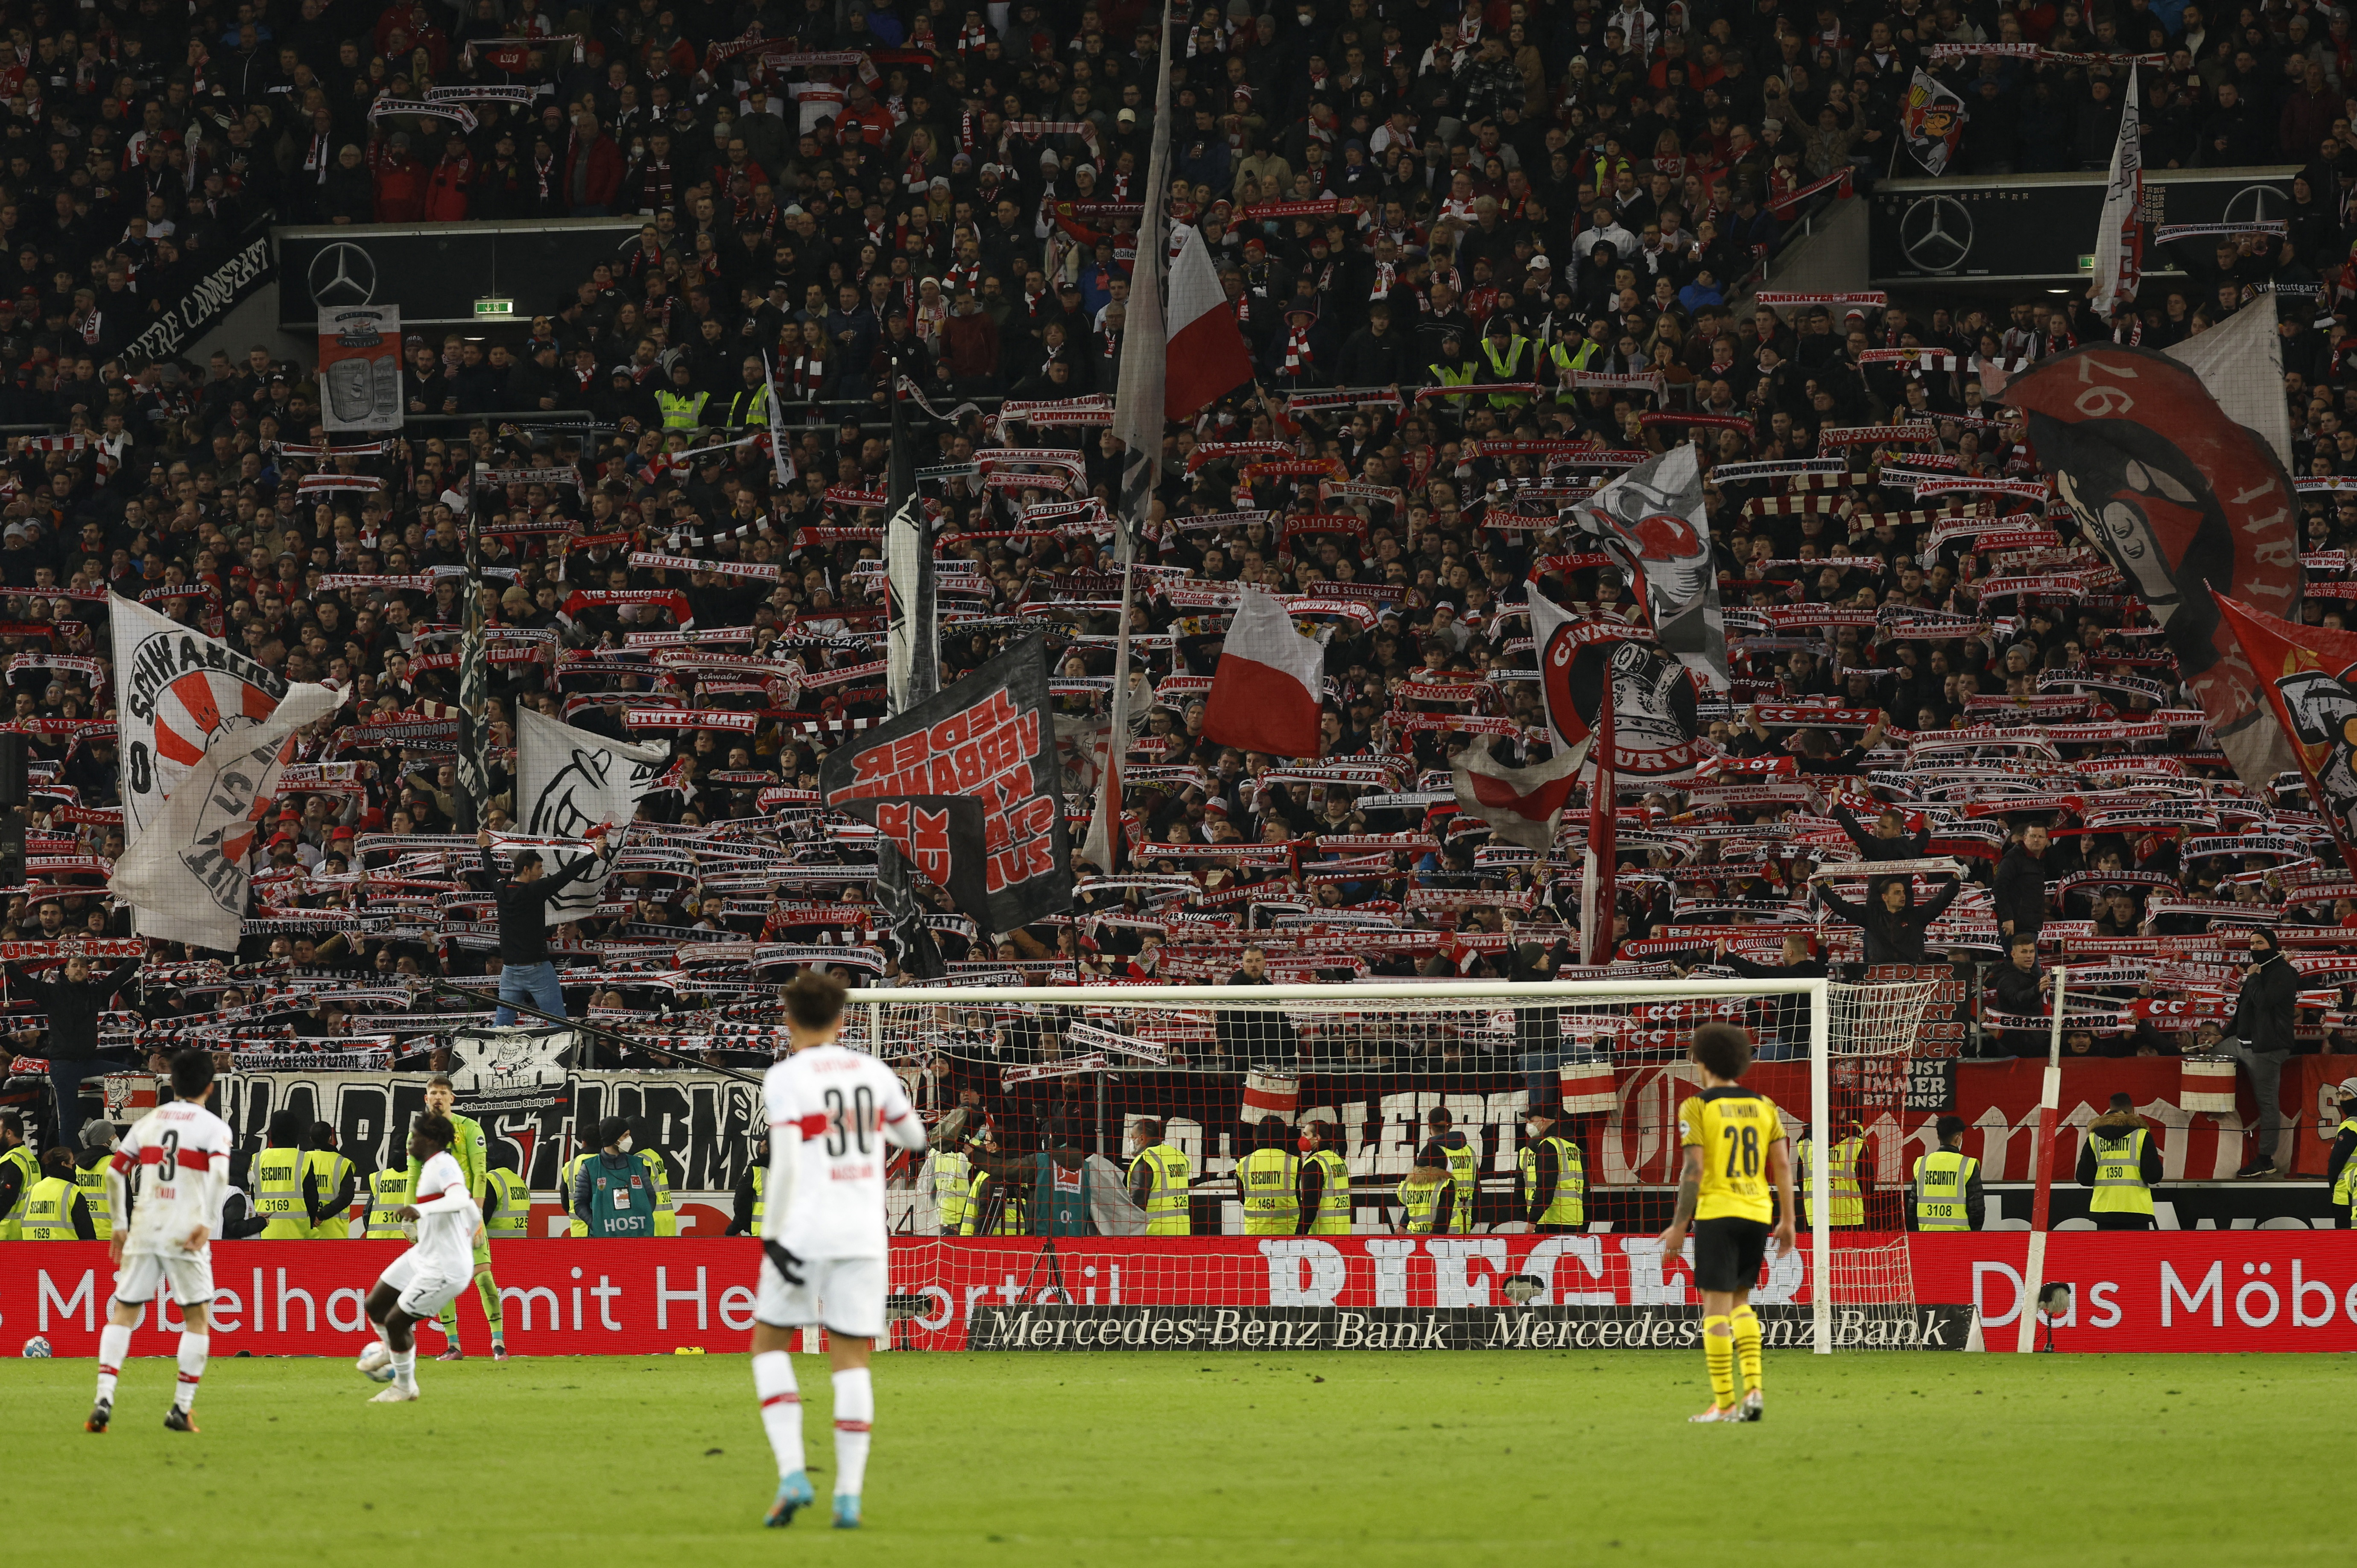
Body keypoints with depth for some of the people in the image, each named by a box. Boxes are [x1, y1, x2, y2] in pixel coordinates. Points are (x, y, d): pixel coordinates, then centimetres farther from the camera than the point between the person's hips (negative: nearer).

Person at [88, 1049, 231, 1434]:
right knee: (197, 1318, 10)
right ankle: (182, 1409, 5)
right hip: (186, 1235, -3)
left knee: (122, 1313, 8)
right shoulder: (214, 1127, 0)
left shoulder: (147, 1122, 13)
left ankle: (104, 1400, -7)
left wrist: (120, 1225, 19)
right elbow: (220, 1172, -18)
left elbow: (115, 1172, 11)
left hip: (143, 1231, 3)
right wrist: (207, 1223, -15)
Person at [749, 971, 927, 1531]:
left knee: (769, 1344, 11)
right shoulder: (874, 1072, 8)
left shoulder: (786, 1079, -6)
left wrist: (771, 1237, -11)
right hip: (864, 1234, 3)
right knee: (851, 1360, 6)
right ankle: (849, 1495, -1)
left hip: (804, 1232, -3)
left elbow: (786, 1164, -15)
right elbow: (913, 1138, 23)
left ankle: (792, 1474, -5)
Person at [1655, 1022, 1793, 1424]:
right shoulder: (1764, 1106, 9)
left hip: (1717, 1213, -5)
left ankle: (1724, 1402, -3)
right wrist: (1787, 1221, 11)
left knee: (1717, 1304, -1)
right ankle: (1753, 1387, 2)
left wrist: (1679, 1226, -7)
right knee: (1739, 1300, 18)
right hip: (1759, 1211, 5)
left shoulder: (1697, 1107, -6)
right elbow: (1782, 1165, 6)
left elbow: (1694, 1170, -12)